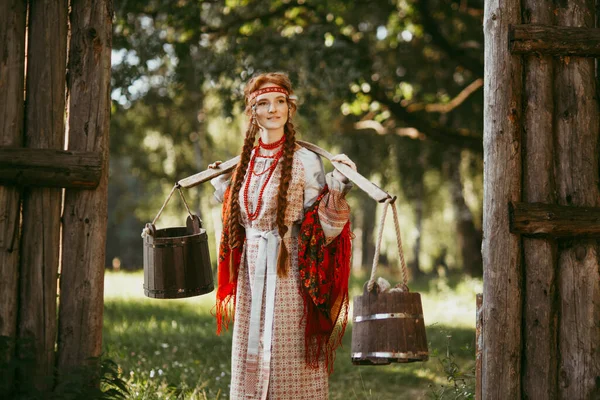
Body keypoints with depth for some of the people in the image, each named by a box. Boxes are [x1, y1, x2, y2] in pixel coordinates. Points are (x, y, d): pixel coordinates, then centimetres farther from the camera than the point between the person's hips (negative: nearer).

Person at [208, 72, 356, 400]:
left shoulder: (305, 162, -8)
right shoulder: (247, 161, 10)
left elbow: (318, 230, -10)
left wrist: (338, 189, -23)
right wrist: (223, 184, 24)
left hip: (289, 276, -6)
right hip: (251, 275, 6)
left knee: (290, 365, -4)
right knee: (250, 360, 10)